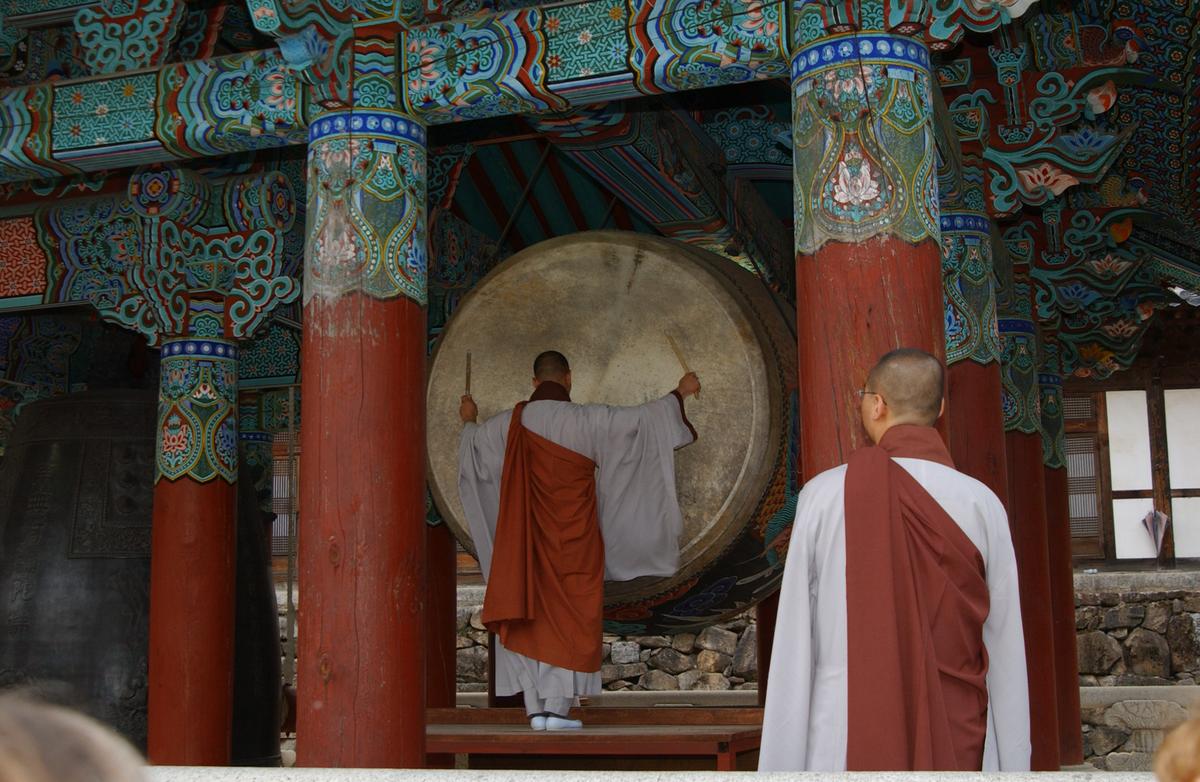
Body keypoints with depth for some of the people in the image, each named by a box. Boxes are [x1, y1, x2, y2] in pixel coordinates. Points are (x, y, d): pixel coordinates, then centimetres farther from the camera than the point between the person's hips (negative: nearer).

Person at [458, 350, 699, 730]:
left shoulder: (512, 422, 1)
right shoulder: (585, 420, -11)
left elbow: (475, 439, 21)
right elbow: (641, 418, -5)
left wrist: (470, 420, 44)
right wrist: (679, 394, 10)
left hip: (526, 539, 3)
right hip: (573, 538, -3)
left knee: (529, 616, 8)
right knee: (571, 617, 2)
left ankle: (535, 708, 7)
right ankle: (557, 707, -2)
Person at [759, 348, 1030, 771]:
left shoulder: (824, 496, -8)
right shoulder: (981, 504, -4)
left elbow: (794, 645, -6)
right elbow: (1006, 651, -2)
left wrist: (782, 764, 1)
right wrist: (1013, 765, 6)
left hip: (847, 740, -1)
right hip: (955, 741, 1)